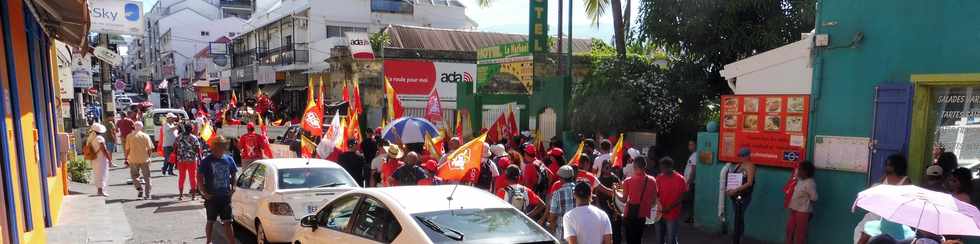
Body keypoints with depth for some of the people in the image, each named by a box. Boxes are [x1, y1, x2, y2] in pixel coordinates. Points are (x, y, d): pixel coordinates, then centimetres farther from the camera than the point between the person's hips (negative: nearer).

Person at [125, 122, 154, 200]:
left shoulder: (129, 136, -1)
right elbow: (150, 149, -4)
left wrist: (126, 158, 10)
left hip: (133, 160, 0)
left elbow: (127, 149, -1)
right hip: (144, 159, 0)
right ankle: (147, 195, 7)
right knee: (146, 177, 8)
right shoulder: (145, 136, -2)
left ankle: (139, 188, -5)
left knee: (134, 175, 17)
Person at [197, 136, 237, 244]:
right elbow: (200, 177, -5)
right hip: (211, 197, -2)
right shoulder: (207, 161, -8)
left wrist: (233, 187, 1)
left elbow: (233, 175, 14)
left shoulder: (229, 159, 2)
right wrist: (204, 192, -11)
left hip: (225, 196, 2)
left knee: (228, 222, 5)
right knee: (210, 221, 13)